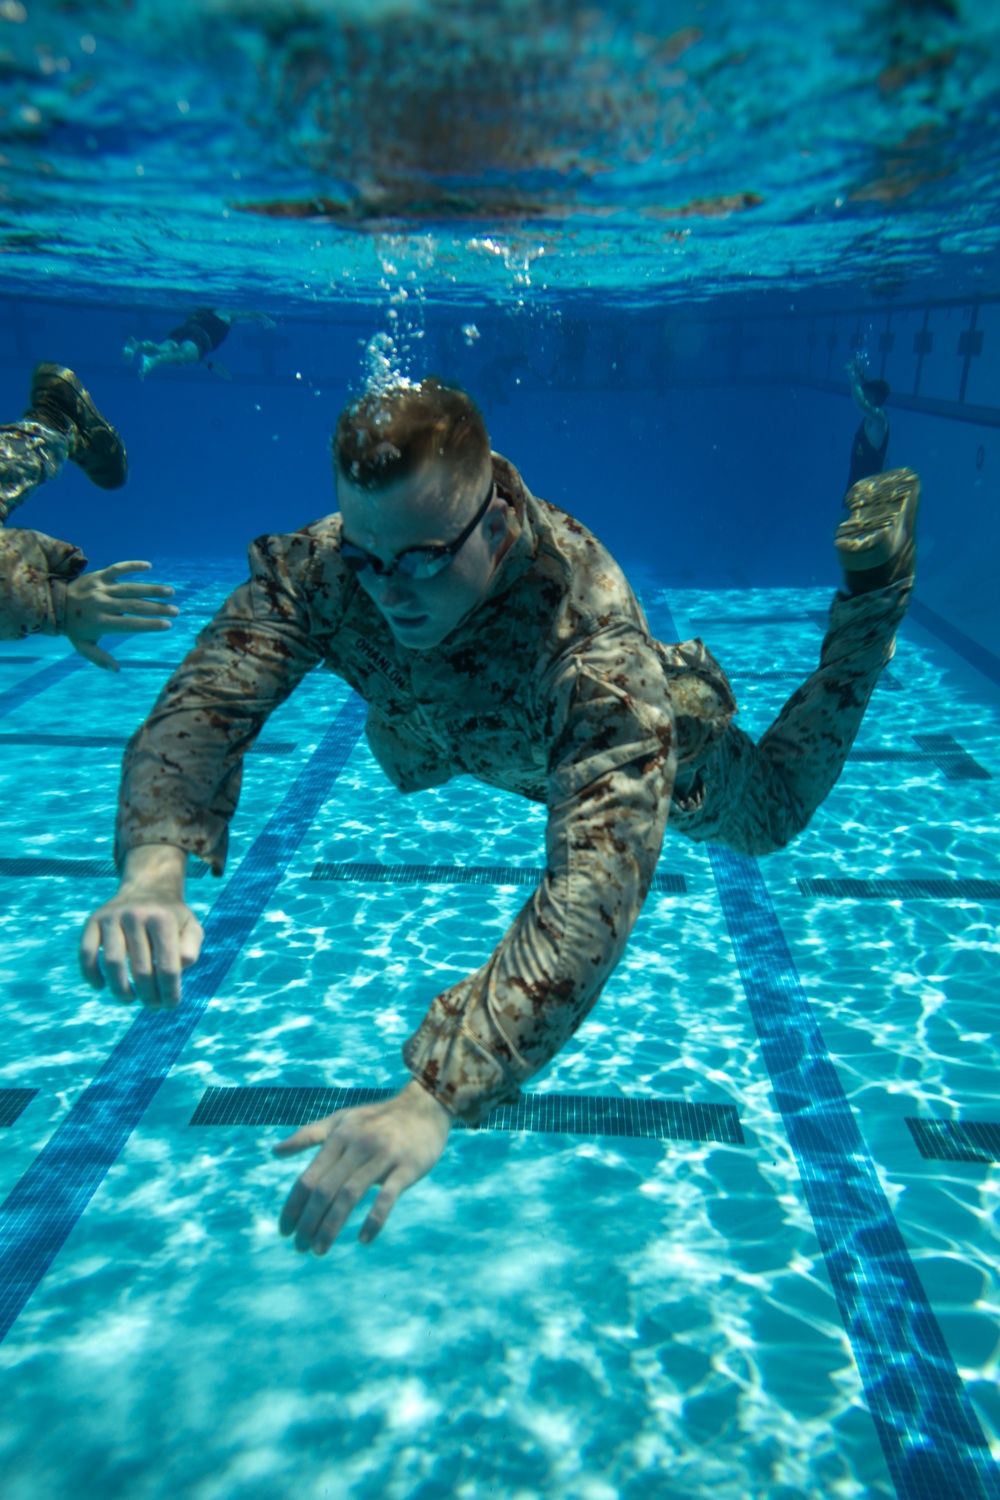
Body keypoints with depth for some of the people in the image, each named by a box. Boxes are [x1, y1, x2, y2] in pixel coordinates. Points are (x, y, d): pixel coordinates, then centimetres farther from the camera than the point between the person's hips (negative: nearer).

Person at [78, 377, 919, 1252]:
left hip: (648, 743, -3)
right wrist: (154, 870, -66)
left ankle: (873, 580, 35)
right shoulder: (317, 567, -37)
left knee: (768, 820, 21)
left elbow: (601, 876, -59)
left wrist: (435, 1098, -68)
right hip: (471, 739, 4)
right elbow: (205, 703, -43)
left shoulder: (592, 629, -50)